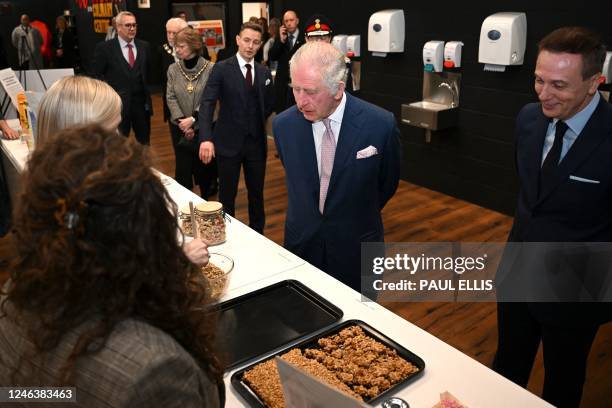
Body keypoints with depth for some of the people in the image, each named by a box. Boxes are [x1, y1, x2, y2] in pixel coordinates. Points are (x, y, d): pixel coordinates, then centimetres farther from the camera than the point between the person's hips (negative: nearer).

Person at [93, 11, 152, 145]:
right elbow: (97, 76, -3)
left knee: (144, 142, 14)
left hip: (141, 102, 4)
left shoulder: (144, 46, 7)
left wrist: (147, 95, 6)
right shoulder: (104, 48, -5)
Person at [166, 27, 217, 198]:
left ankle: (206, 200, 31)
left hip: (203, 126, -2)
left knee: (204, 164, 9)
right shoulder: (173, 69, 2)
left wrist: (193, 119, -17)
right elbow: (171, 98, -1)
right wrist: (181, 121, -13)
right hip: (179, 127, 2)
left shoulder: (210, 68, -9)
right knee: (183, 166, 4)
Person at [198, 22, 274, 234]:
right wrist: (206, 138, -28)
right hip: (229, 142, -3)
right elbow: (207, 104, -15)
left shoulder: (264, 72, 6)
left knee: (257, 193, 13)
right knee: (227, 195, 7)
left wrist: (257, 124, 7)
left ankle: (257, 234, 30)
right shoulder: (221, 69, -6)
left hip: (257, 143, 4)